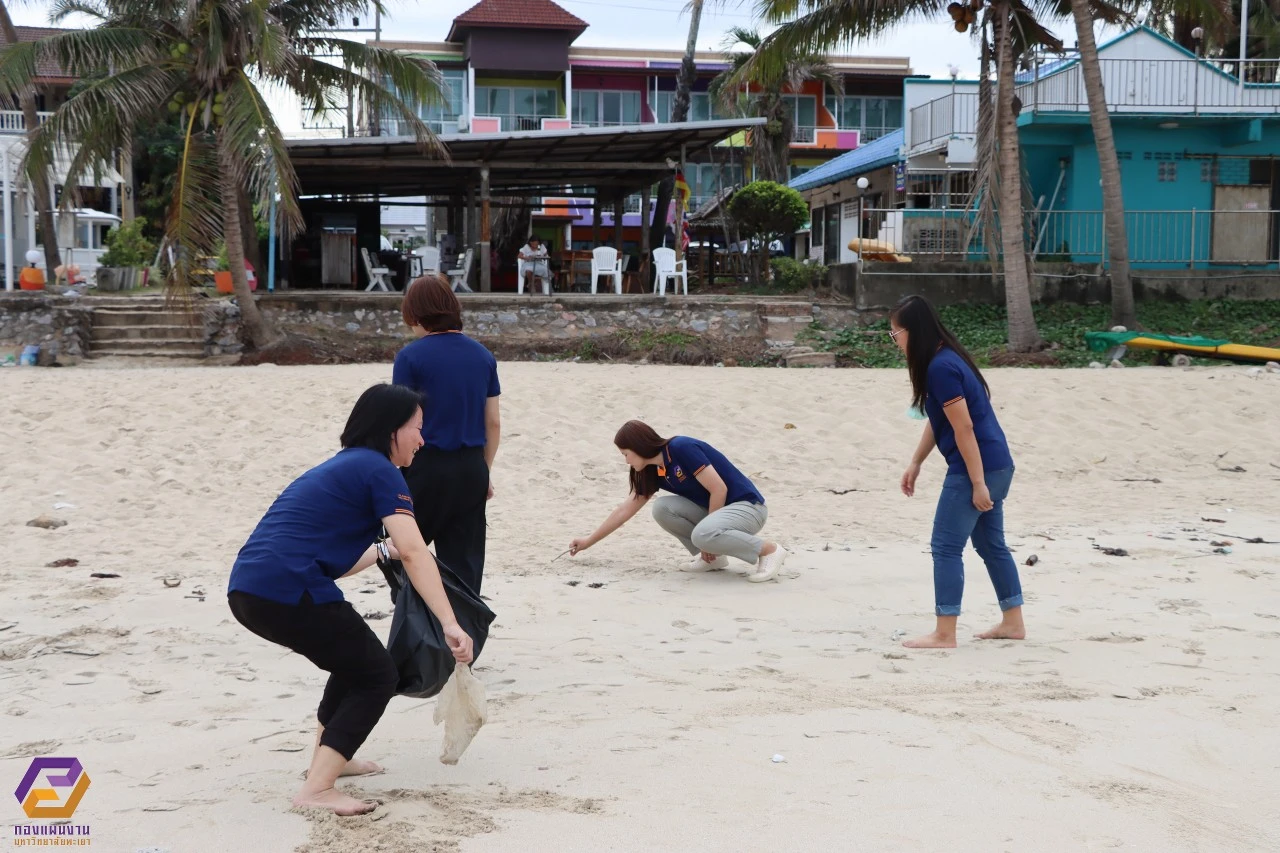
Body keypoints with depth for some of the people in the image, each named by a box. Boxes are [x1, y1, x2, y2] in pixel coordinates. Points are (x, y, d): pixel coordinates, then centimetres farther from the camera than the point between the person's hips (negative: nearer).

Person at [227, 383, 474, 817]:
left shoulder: (341, 467, 25)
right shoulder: (380, 470, -1)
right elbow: (414, 552, -13)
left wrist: (380, 551, 45)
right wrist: (449, 624, -18)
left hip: (246, 590, 9)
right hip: (288, 592, -9)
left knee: (354, 658, 28)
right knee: (378, 676, 5)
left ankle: (328, 757, 33)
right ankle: (317, 788, -6)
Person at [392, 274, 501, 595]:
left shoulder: (411, 356, -8)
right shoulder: (482, 355, 7)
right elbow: (493, 423, 9)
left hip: (426, 466, -4)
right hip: (472, 469, 4)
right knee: (465, 561, 8)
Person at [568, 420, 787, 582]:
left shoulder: (681, 448, -20)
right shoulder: (654, 470, 4)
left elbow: (719, 489, -22)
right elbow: (626, 509, 15)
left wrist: (706, 534, -14)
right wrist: (589, 541, 18)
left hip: (747, 507, -8)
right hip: (715, 510, 8)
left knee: (703, 535, -35)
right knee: (662, 508, -8)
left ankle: (769, 550, -14)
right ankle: (712, 556, 4)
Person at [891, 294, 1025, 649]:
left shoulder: (941, 368, -19)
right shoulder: (944, 360, 12)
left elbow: (964, 427, -21)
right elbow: (937, 421, 20)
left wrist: (977, 484, -20)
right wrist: (915, 463, 22)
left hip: (978, 468, -10)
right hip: (996, 465, 10)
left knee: (946, 547, -4)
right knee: (991, 544, 18)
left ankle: (945, 634, -2)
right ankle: (1013, 622, 26)